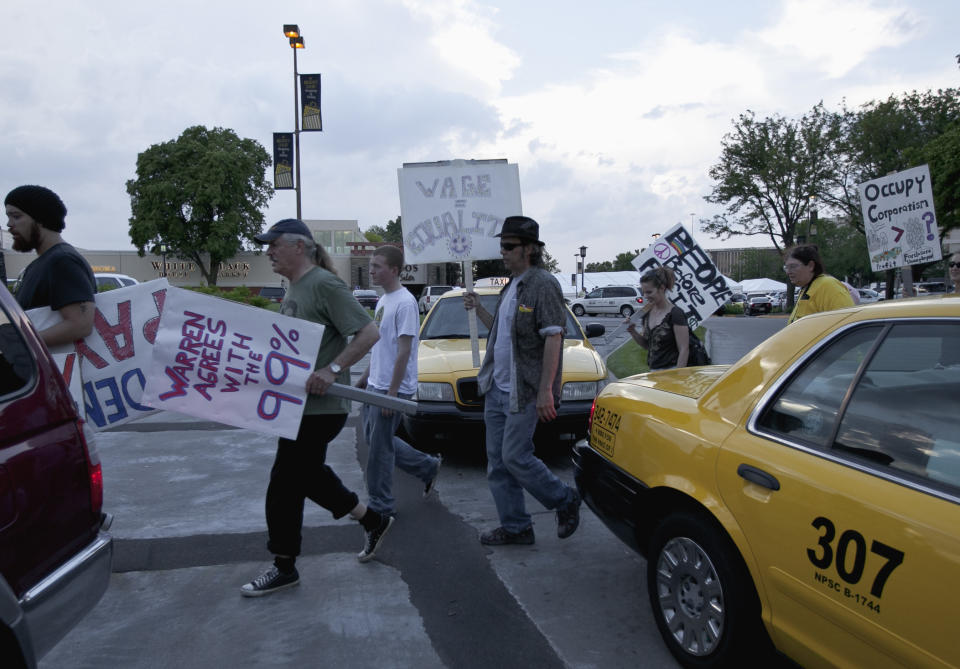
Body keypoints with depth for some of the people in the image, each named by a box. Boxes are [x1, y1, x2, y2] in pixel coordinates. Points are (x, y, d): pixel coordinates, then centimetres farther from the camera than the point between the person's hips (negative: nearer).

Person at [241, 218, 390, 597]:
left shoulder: (324, 284, -15)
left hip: (319, 405, -10)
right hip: (297, 403, 10)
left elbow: (368, 333, -20)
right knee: (309, 474, 19)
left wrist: (332, 370, -27)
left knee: (285, 484, -1)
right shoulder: (293, 289, 14)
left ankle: (284, 568, 17)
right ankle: (373, 521, 34)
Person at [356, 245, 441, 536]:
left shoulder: (405, 302, -17)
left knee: (379, 447, -1)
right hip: (375, 385, 10)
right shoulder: (383, 300, 13)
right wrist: (365, 377, 22)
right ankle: (428, 467, 29)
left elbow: (404, 351, -20)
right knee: (375, 439, 16)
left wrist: (392, 392, -22)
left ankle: (380, 507, 14)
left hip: (392, 388, -10)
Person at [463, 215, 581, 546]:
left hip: (523, 392, -9)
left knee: (515, 457, -6)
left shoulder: (542, 284, -13)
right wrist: (478, 310, 10)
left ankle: (565, 500, 17)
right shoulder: (511, 286, 16)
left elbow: (553, 338, -19)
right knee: (497, 461, 10)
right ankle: (515, 527, 22)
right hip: (496, 388, 9)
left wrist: (545, 390, -23)